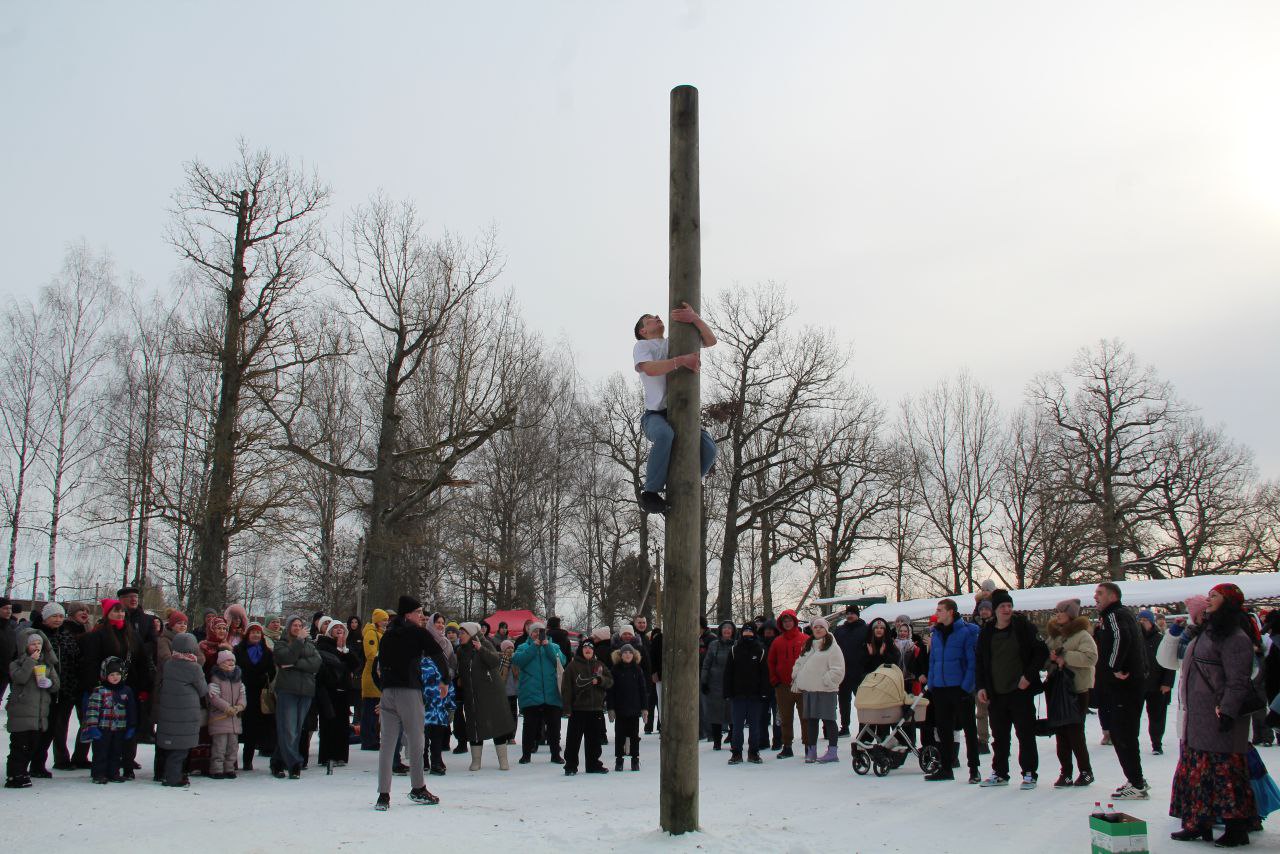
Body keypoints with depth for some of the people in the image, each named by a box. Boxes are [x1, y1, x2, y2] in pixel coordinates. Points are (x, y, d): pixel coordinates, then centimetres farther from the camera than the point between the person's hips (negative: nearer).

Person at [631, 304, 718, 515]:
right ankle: (650, 493, -26)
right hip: (655, 414, -5)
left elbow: (711, 340, 9)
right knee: (665, 435, -40)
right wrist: (682, 360, -25)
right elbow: (651, 369, -15)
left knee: (708, 448, -19)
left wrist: (694, 318, -8)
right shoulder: (642, 345, 8)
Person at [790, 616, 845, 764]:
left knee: (828, 720, -3)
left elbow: (837, 670, -12)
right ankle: (811, 751, 18)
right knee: (810, 720, 10)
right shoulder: (808, 646, 17)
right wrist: (797, 680, 11)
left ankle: (832, 752, 3)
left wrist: (825, 681, -14)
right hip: (807, 690, 7)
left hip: (825, 690, -7)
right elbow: (799, 664, 23)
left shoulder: (832, 647, -5)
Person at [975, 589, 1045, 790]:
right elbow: (981, 662, 13)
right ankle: (1000, 773, 21)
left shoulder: (1023, 627, -4)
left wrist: (1029, 676, -13)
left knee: (1026, 733, 2)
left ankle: (1029, 773, 11)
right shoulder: (986, 633, 7)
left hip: (1021, 691, -4)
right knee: (1000, 735, 11)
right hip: (996, 694, 4)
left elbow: (1041, 651, -5)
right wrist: (981, 686, 4)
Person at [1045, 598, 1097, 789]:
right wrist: (1052, 657, -3)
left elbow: (1091, 657, -22)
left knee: (1075, 732, -3)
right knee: (1060, 732, 6)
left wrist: (1065, 656, -22)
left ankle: (1086, 771, 13)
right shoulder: (1054, 635, 15)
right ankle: (1065, 773, 12)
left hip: (1077, 690, -6)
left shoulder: (1082, 635, -8)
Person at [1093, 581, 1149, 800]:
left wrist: (1116, 667, -25)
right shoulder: (1123, 614, 20)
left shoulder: (1114, 615, -13)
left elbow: (1120, 638, -32)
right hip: (1132, 682, 10)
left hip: (1122, 684, -10)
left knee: (1123, 735, -6)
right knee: (1124, 734, 16)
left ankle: (1137, 785, -3)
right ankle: (1137, 780, 23)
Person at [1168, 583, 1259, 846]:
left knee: (1226, 773, -4)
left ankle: (1237, 829, 4)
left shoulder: (1235, 637, -13)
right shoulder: (1205, 632, 17)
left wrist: (1227, 712, -23)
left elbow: (1238, 682, -19)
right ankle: (1198, 824, 17)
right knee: (1196, 772, 11)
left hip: (1217, 720, -10)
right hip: (1196, 720, 10)